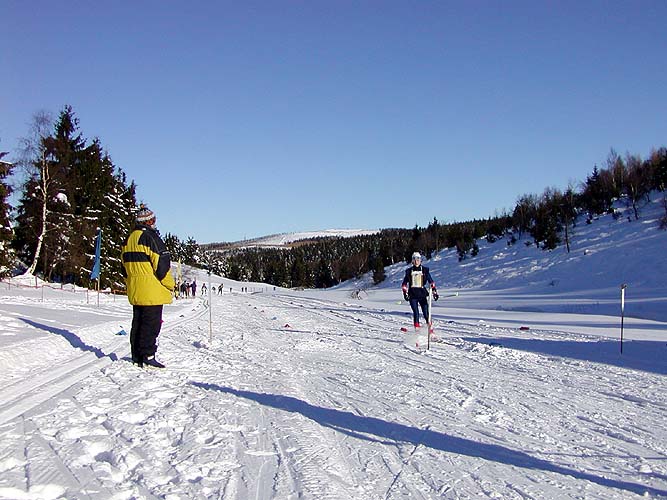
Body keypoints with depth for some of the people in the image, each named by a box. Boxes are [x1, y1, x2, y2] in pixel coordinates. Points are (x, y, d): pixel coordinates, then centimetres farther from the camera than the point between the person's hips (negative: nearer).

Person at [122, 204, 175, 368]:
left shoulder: (129, 239, 15)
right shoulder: (151, 237, -12)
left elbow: (125, 264, 20)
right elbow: (162, 264, -15)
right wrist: (170, 285, -5)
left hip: (134, 290, 9)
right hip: (152, 290, -8)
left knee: (138, 321, 14)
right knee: (151, 322, -5)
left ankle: (136, 355, 18)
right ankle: (147, 355, -6)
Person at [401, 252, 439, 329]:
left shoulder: (424, 270, 4)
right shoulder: (409, 271, 8)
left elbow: (431, 282, 5)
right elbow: (404, 283, 13)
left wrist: (434, 291, -2)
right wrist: (405, 293, 3)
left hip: (422, 294, -1)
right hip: (412, 295, 1)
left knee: (426, 313, -6)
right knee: (416, 313, -6)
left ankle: (430, 327, 3)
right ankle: (417, 327, -1)